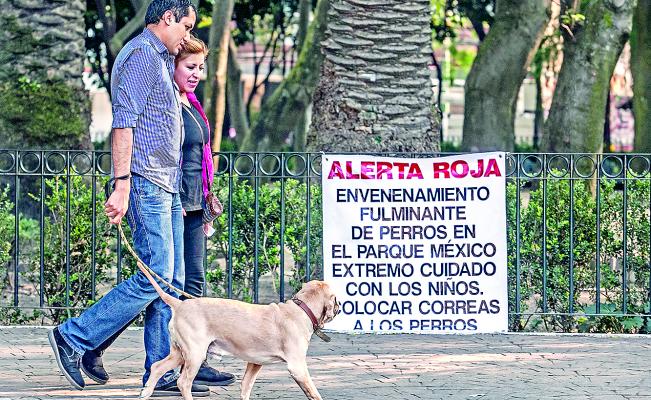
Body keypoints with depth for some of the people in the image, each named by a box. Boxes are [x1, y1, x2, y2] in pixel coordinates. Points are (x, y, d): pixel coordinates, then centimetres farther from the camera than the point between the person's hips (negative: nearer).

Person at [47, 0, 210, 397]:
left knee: (173, 281, 6)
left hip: (167, 186, 10)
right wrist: (122, 184, -24)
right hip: (147, 184, -10)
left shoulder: (161, 60, 23)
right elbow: (124, 123, -17)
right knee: (156, 277, -14)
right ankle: (73, 337, -7)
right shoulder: (141, 54, -9)